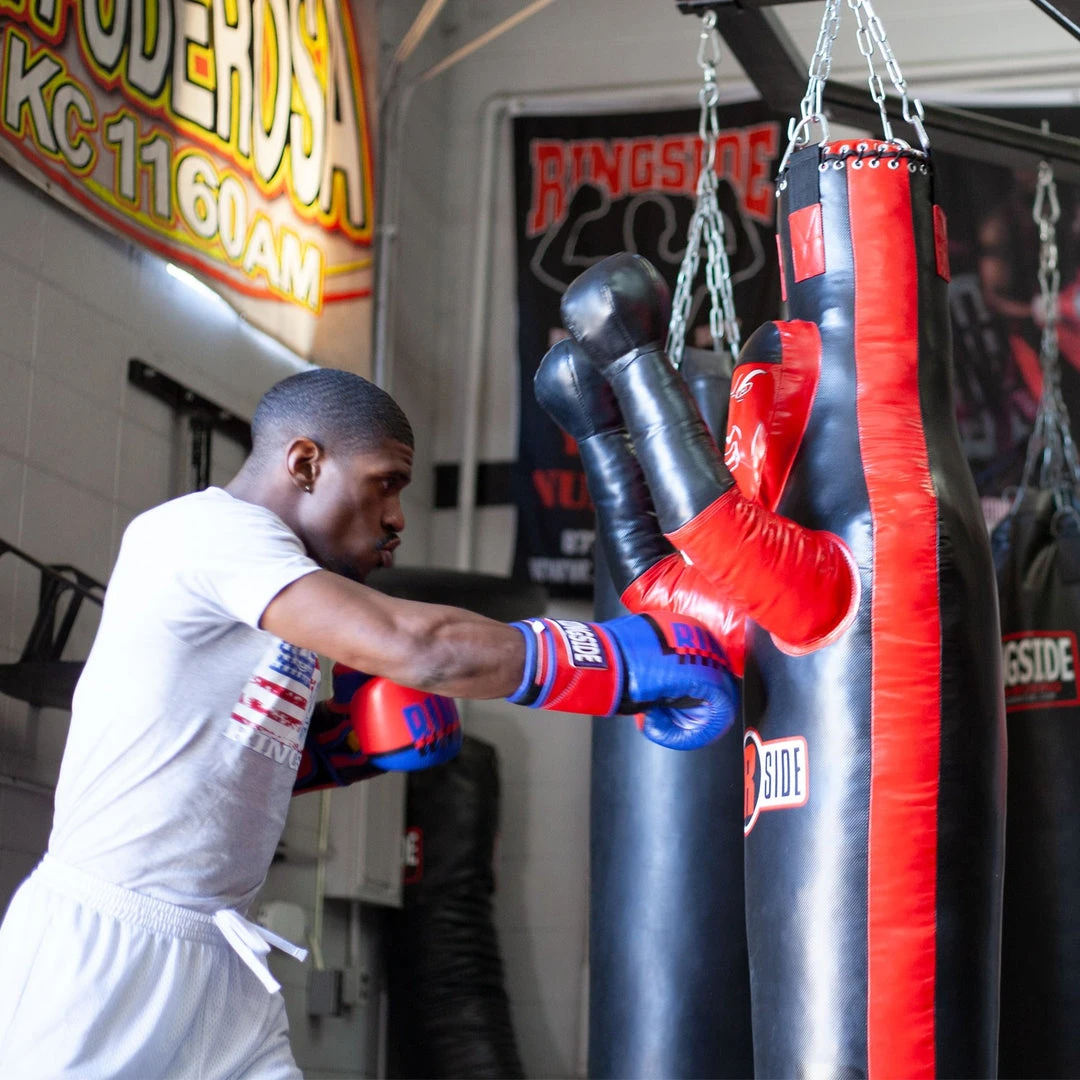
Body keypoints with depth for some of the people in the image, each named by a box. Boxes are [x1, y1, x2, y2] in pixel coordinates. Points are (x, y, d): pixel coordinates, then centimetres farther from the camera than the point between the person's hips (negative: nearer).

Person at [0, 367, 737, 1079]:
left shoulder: (284, 597, 14)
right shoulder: (209, 527, -14)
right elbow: (412, 646, -26)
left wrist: (351, 742, 3)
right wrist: (645, 658, -23)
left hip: (219, 971, 8)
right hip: (99, 951, -8)